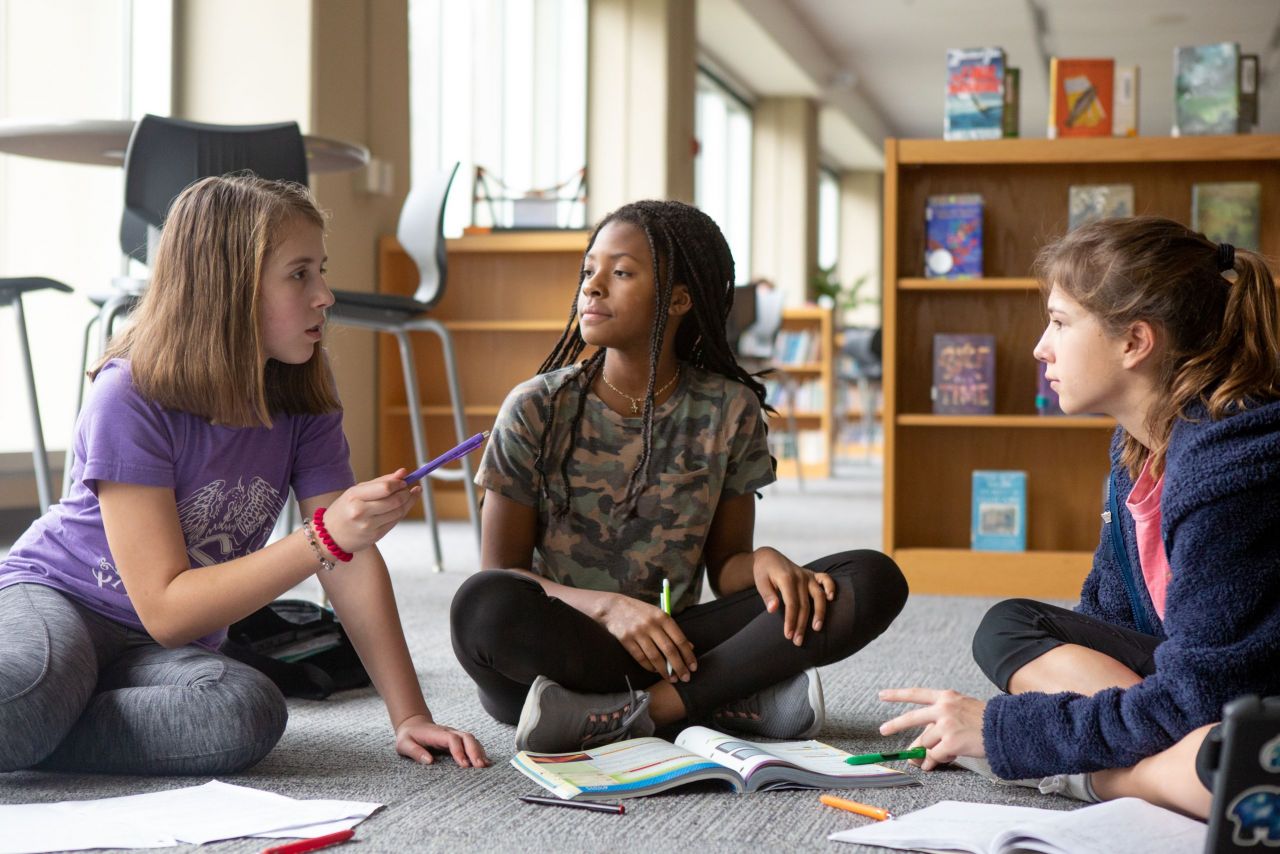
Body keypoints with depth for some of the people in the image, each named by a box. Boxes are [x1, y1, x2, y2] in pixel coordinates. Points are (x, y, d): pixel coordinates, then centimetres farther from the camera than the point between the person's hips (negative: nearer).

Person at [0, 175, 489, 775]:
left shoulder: (303, 405, -5)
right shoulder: (130, 400, -20)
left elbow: (351, 563, -3)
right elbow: (166, 609, -23)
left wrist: (410, 716, -12)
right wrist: (325, 538, -32)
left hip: (157, 654, 6)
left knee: (249, 714, -32)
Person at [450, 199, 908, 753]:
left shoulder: (729, 411, 3)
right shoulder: (537, 410, -3)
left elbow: (724, 562, 9)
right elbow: (500, 577, -5)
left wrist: (764, 563, -16)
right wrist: (609, 607, -23)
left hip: (673, 642, 3)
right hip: (562, 641, -2)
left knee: (875, 581, -15)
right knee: (482, 608, -37)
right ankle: (733, 699, -27)